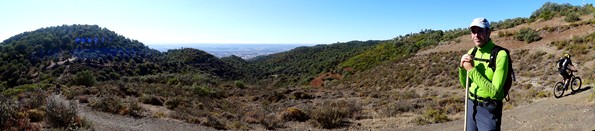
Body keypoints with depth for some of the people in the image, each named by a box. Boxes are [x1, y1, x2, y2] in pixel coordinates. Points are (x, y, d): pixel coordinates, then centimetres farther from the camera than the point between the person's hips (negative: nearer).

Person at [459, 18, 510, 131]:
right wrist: (462, 67, -10)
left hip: (489, 109, -6)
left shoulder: (500, 55, -18)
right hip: (471, 105, 6)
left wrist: (472, 69, -24)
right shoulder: (471, 52, 2)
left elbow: (494, 91, -23)